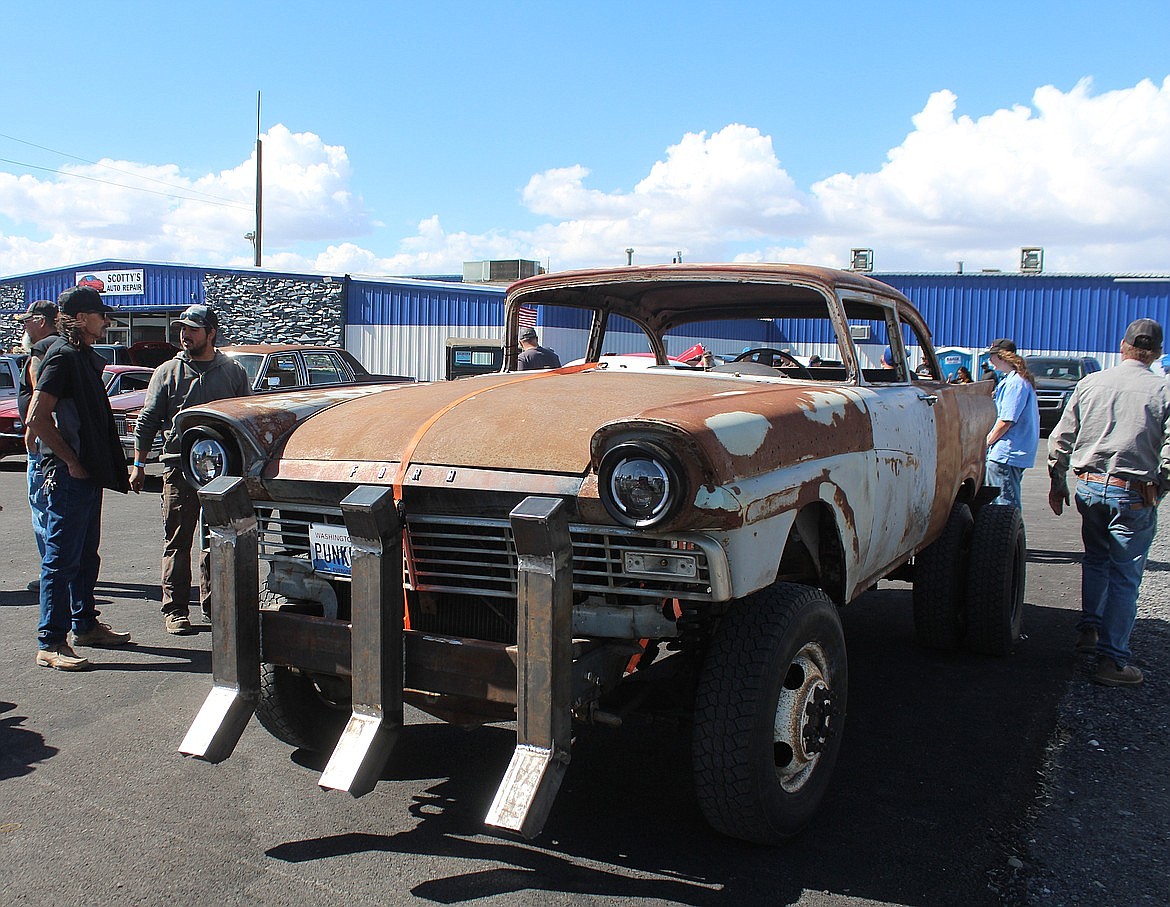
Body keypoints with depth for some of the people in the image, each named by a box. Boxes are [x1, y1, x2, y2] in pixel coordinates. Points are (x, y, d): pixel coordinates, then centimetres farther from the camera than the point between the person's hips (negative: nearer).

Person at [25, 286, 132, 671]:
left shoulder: (84, 357, 14)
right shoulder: (63, 356, -15)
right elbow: (37, 418, -22)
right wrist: (71, 461, -17)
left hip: (86, 472, 10)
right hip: (67, 474, -10)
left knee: (86, 554, 18)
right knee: (62, 558, -5)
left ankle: (85, 624, 29)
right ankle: (51, 643, 1)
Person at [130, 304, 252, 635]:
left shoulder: (234, 372, 8)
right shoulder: (167, 372, 7)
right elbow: (147, 421, 7)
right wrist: (139, 463, 1)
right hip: (179, 466, -1)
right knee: (177, 543, 1)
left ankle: (213, 604, 20)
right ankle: (175, 611, 7)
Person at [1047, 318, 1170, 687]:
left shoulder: (1090, 383, 1)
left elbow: (1061, 439, 4)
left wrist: (1058, 483, 15)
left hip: (1088, 486, 4)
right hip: (1133, 494, -3)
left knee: (1096, 559, 26)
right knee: (1124, 577, 4)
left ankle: (1089, 629, 31)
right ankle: (1112, 660, 7)